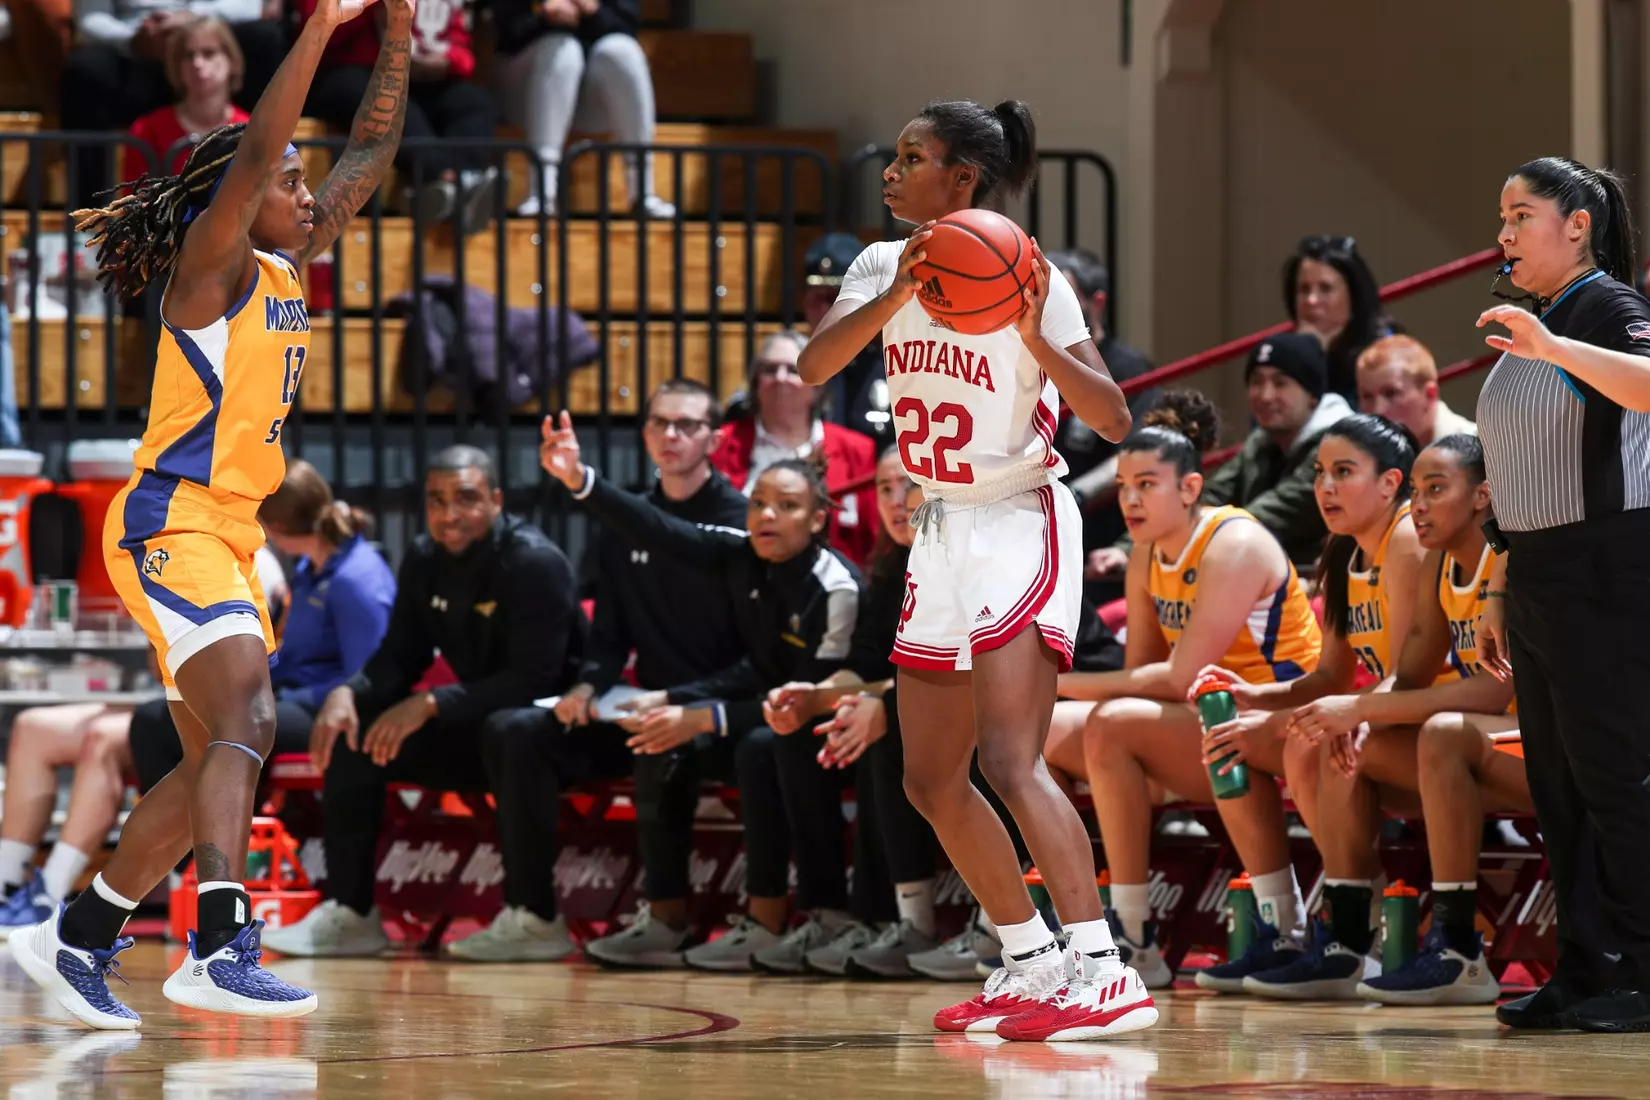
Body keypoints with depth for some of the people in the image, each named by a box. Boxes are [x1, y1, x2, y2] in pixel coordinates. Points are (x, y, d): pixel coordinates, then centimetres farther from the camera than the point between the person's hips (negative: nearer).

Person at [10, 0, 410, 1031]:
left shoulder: (287, 270, 14)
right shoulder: (214, 259, -8)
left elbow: (370, 152, 20)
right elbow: (255, 155, -24)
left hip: (232, 537, 10)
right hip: (174, 526, -10)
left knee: (218, 764, 12)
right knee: (248, 722, -25)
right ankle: (222, 946, -38)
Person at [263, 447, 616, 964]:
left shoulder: (535, 562, -21)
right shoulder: (424, 561, 3)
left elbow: (535, 679, -28)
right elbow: (398, 659, 7)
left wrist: (430, 705, -33)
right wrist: (347, 693, -16)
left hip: (563, 727, -8)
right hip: (479, 730, 8)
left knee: (511, 731, -40)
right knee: (351, 732, -4)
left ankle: (535, 918, -32)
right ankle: (348, 915, -1)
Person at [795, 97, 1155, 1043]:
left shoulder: (1029, 276, -12)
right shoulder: (886, 266, 5)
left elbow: (1114, 420, -17)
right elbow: (815, 365, -12)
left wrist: (1035, 338, -31)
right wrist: (897, 297, -26)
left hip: (1018, 528, -8)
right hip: (942, 532, 8)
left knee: (1009, 761, -22)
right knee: (932, 779, 11)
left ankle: (1106, 975, -28)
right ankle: (1034, 966, 23)